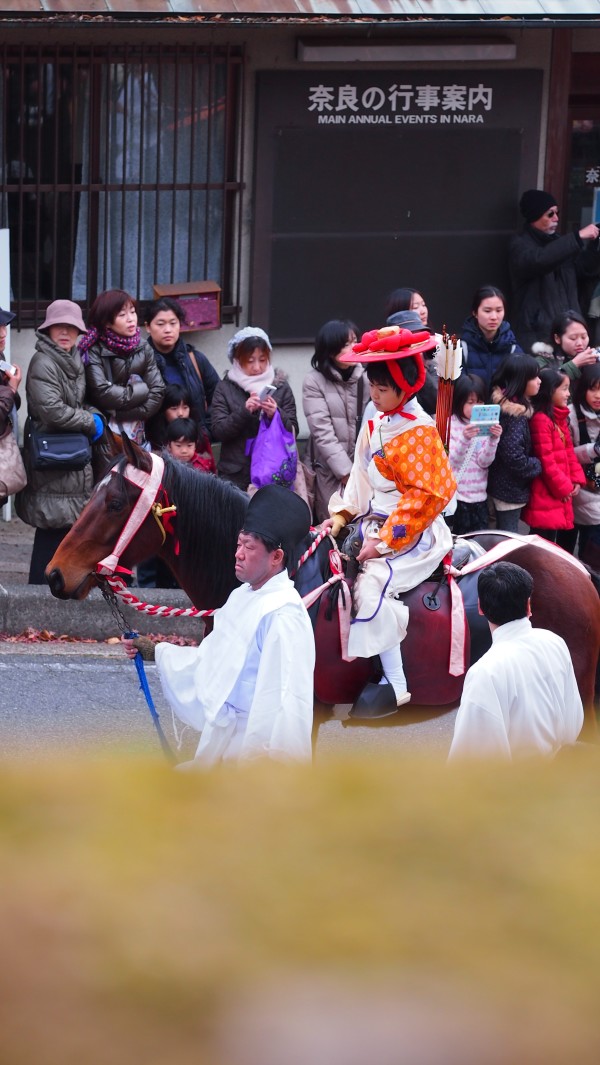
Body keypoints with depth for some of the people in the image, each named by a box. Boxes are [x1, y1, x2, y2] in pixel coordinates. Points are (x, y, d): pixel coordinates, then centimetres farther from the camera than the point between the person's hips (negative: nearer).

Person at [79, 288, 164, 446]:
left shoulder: (143, 348, 8)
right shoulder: (94, 352, -6)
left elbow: (157, 389, 0)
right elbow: (102, 392, -18)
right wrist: (140, 391, -8)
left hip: (138, 432, 5)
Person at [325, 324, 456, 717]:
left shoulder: (418, 431, -17)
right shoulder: (375, 426, 10)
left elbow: (426, 494, -21)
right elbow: (362, 478, 16)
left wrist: (385, 540, -21)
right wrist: (342, 515, 0)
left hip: (413, 533, -9)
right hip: (376, 524, 9)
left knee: (372, 583, -26)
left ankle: (396, 685, -18)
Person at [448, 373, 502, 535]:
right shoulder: (451, 425, -7)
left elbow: (484, 462, -3)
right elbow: (451, 462, -14)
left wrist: (493, 440, -19)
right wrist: (464, 439, -30)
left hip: (479, 497, 4)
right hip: (457, 496, -4)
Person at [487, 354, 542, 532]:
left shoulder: (501, 402, 4)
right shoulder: (516, 415, -24)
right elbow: (514, 456, -28)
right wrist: (538, 466, -12)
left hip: (500, 484, 9)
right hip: (511, 490, -9)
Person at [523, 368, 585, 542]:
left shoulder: (561, 418, 13)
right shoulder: (540, 420, -18)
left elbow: (569, 452, 16)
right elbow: (546, 461, -19)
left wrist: (576, 479, 4)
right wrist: (563, 487, -13)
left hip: (560, 492, 9)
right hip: (545, 494, -9)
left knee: (550, 539, 14)